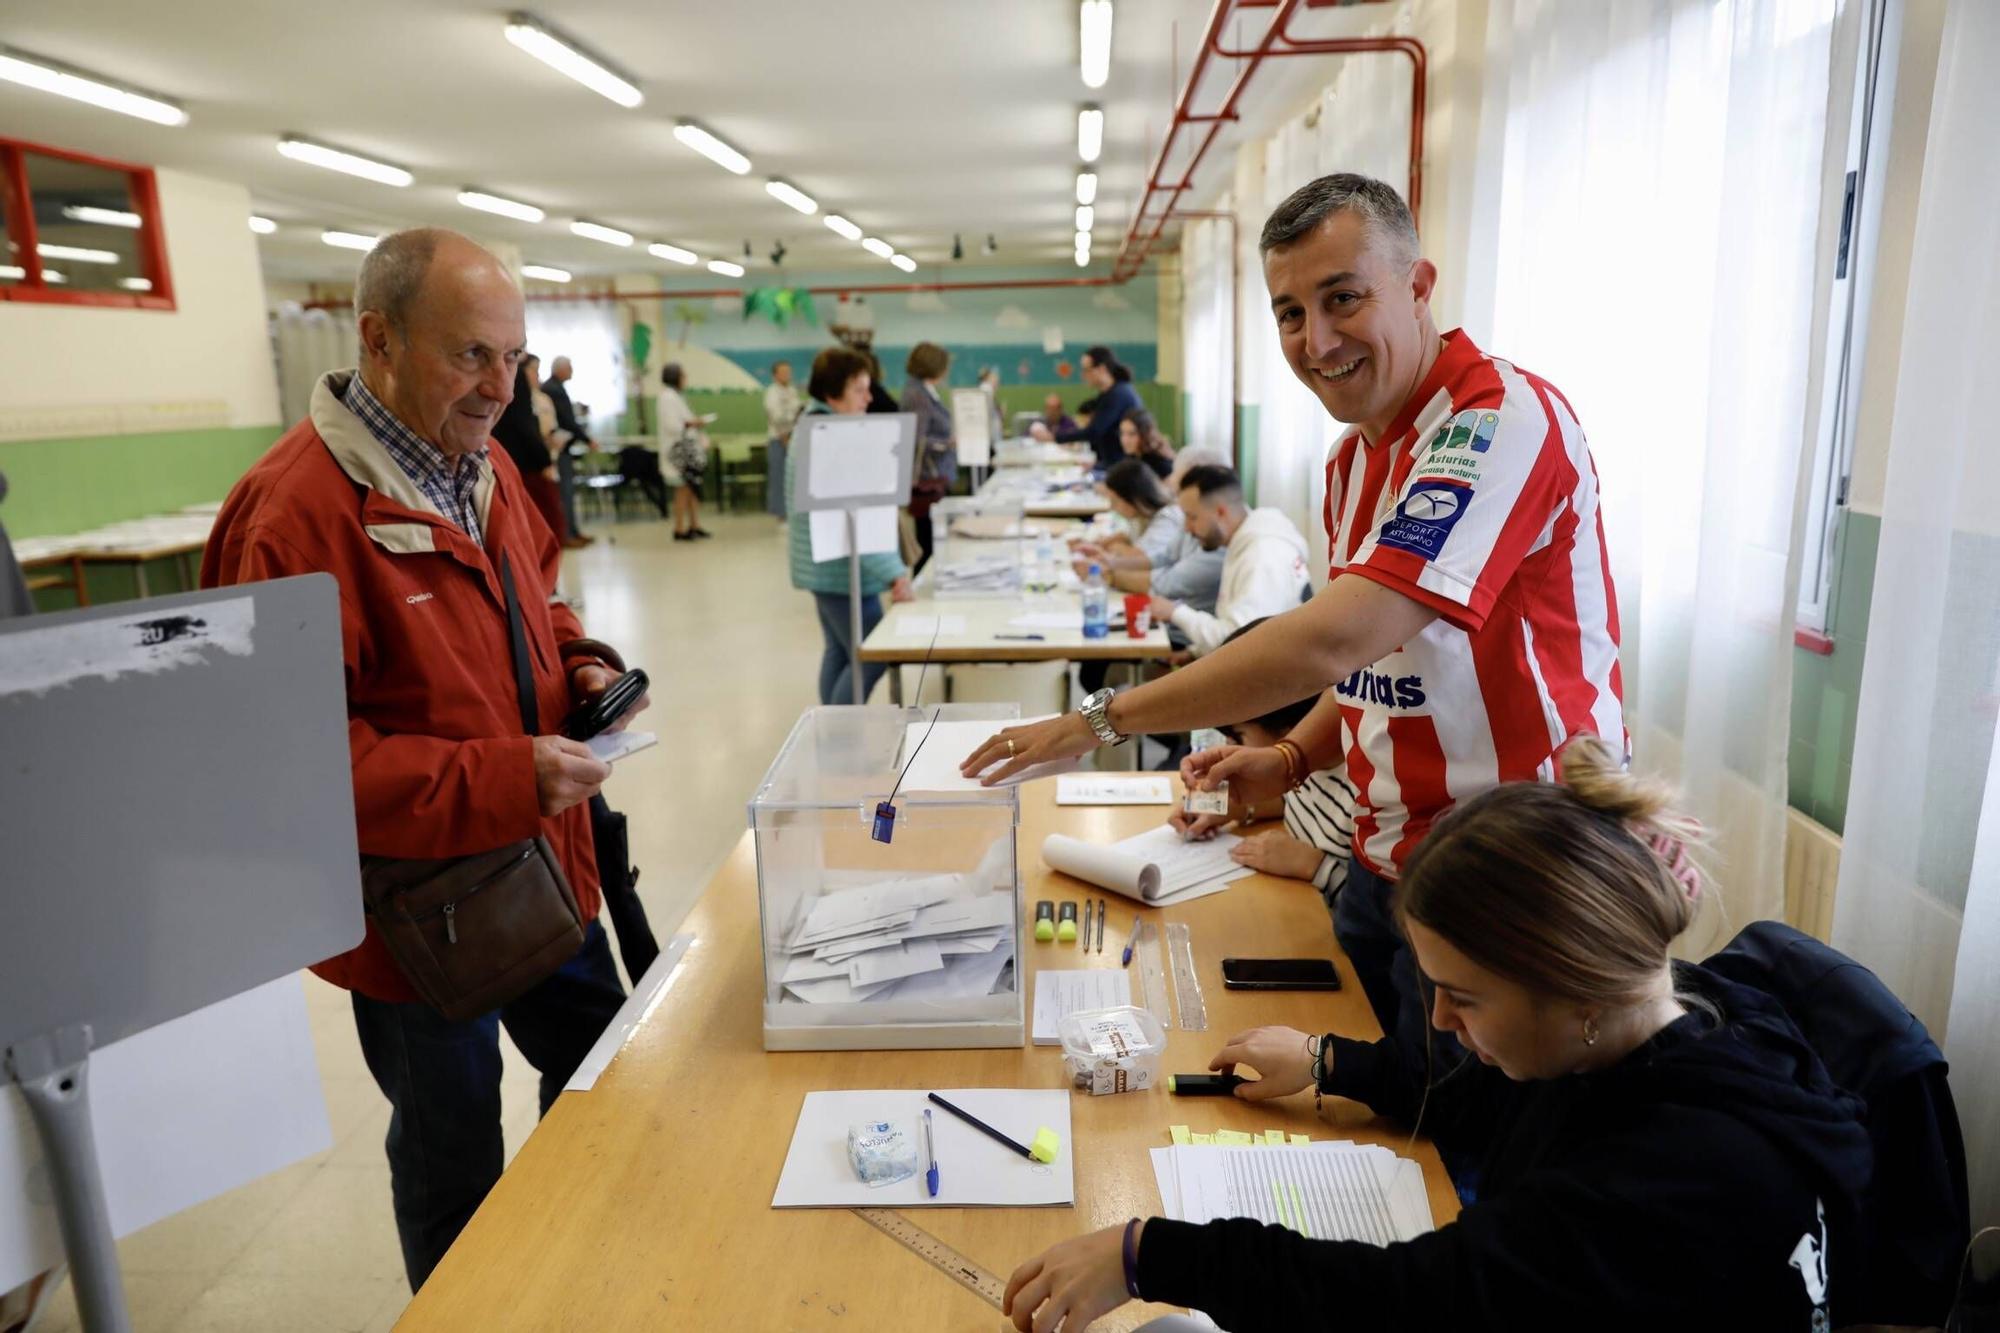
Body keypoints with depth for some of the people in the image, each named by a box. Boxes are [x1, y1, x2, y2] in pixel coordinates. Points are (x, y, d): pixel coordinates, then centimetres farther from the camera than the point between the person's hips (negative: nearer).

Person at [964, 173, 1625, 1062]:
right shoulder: (1354, 460, 9)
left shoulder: (1500, 417, -21)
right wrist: (1291, 760, 0)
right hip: (1388, 860, 8)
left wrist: (1103, 719, -26)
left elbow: (1339, 638, -32)